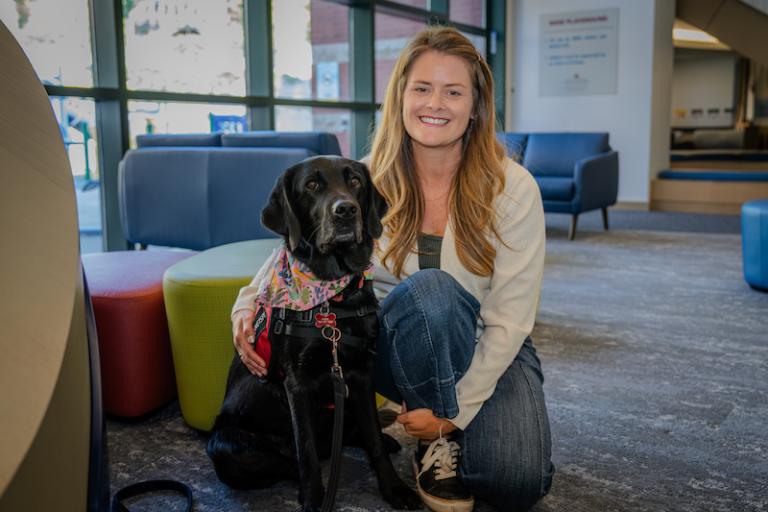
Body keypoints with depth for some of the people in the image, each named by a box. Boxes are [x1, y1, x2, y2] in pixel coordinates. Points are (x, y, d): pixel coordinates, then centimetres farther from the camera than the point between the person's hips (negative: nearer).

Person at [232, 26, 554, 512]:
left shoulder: (513, 188, -15)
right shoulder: (369, 180, -10)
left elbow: (509, 320, -15)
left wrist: (455, 409, -20)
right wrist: (249, 305, -18)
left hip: (489, 352, 0)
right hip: (399, 349, 1)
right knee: (431, 288, -34)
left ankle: (442, 432, 10)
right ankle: (437, 443, -11)